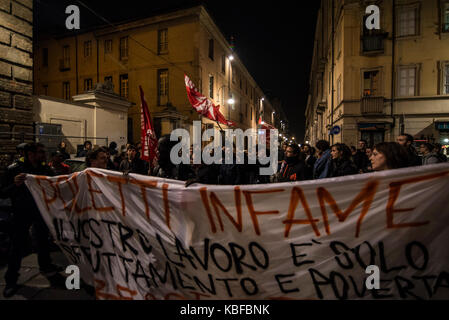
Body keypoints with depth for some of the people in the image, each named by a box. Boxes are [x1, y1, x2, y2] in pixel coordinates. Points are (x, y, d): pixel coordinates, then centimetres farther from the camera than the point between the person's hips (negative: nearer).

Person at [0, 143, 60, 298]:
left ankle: (45, 266, 38)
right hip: (21, 213, -3)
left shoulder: (46, 169, -4)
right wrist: (14, 184, -32)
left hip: (41, 211, 3)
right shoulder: (15, 169, -13)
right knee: (17, 245, 4)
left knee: (43, 239, 17)